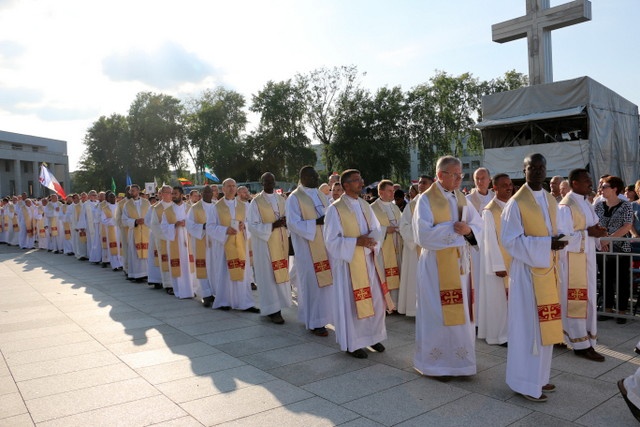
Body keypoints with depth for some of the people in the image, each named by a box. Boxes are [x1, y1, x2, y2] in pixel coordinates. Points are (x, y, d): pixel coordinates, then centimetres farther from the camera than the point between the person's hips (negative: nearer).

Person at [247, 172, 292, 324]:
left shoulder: (281, 199, 10)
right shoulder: (256, 202, -6)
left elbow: (288, 218, 15)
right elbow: (252, 226, -11)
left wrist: (286, 222, -9)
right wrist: (272, 226, -21)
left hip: (281, 242, 5)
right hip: (264, 243, -5)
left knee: (281, 273, 7)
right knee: (269, 275, -3)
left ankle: (278, 305, 18)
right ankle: (272, 309, 3)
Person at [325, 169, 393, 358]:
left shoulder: (365, 206, 9)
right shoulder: (335, 209, -10)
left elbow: (377, 229, 7)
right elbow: (332, 240, -13)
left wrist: (370, 239, -15)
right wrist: (356, 241, -22)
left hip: (368, 260, 6)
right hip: (348, 262, -6)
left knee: (375, 299, 10)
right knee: (351, 302, 1)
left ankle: (372, 336, 28)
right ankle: (352, 344, 15)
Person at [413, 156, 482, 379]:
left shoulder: (461, 198, 10)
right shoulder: (426, 199, -9)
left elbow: (479, 224, 7)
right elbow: (423, 235, -18)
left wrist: (468, 229, -14)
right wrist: (453, 228, -20)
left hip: (460, 262, 6)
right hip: (437, 264, -6)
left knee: (460, 311, 11)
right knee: (439, 314, 1)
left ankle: (457, 359, 26)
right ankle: (436, 362, 16)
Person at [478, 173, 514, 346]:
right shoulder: (489, 211, -12)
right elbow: (490, 240, -15)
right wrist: (498, 266, -18)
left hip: (513, 260, 6)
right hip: (497, 262, -6)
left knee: (511, 298, 11)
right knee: (497, 299, 2)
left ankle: (509, 331, 24)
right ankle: (498, 335, 14)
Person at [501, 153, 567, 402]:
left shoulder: (551, 201, 11)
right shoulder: (516, 203, -12)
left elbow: (552, 232, 19)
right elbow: (510, 240, -15)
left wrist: (558, 241, -3)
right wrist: (546, 244, -21)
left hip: (548, 270, 8)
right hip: (527, 271, -7)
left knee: (544, 325, 13)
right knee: (528, 327, -3)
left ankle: (539, 377, 26)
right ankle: (526, 383, 8)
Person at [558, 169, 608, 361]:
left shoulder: (585, 203, 12)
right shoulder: (566, 206, -16)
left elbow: (590, 225, 18)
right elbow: (562, 236, -19)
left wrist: (597, 231, -4)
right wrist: (588, 232, -20)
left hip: (587, 257, 9)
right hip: (573, 258, -9)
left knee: (587, 298, 13)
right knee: (577, 300, -2)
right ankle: (581, 344, 5)